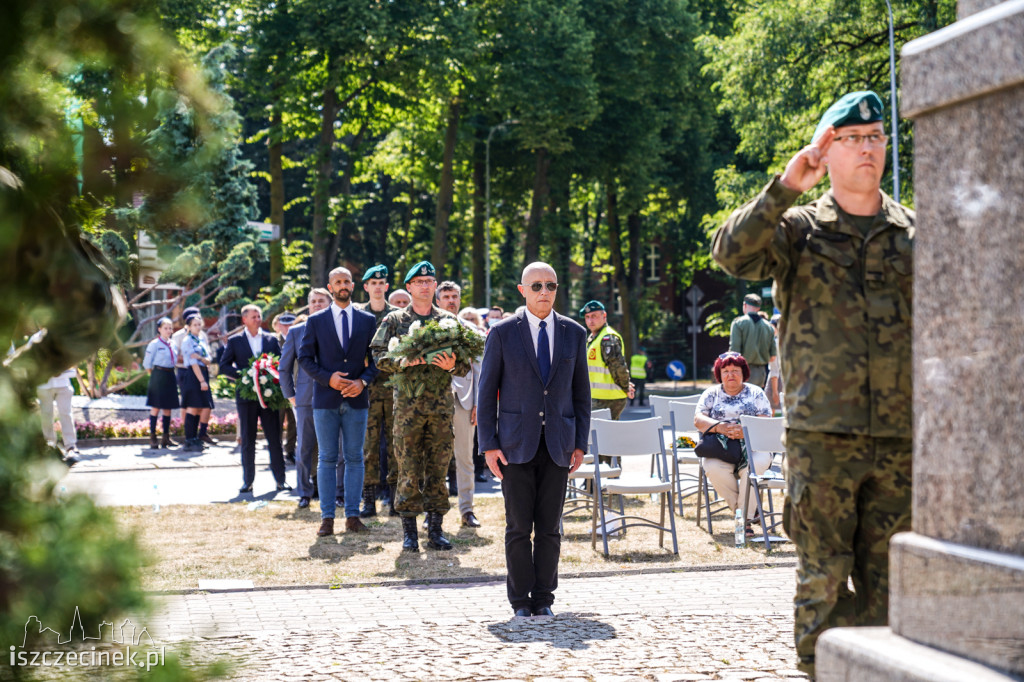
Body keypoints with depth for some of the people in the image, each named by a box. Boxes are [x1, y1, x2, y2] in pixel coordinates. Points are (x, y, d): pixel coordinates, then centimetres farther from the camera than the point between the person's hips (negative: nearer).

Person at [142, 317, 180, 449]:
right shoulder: (154, 344, -6)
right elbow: (147, 363, -4)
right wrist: (154, 374, 2)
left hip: (170, 376, 6)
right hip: (158, 376, -6)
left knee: (168, 407, 8)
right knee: (156, 407, -4)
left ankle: (166, 437, 13)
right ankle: (152, 438, 0)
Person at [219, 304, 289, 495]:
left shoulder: (271, 339, 10)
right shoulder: (234, 341, 6)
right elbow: (224, 365, 1)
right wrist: (243, 375, -13)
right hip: (246, 395, -1)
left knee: (274, 439, 1)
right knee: (247, 440, 3)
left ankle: (280, 479, 6)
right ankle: (248, 480, 9)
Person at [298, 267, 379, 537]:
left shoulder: (368, 320, 8)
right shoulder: (316, 321, 5)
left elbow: (376, 357, 8)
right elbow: (305, 357, 3)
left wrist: (363, 381, -10)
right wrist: (328, 378, -11)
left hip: (356, 398, 1)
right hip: (325, 400, -1)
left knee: (355, 458, 3)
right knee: (327, 459, 1)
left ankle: (352, 516, 7)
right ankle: (327, 517, 3)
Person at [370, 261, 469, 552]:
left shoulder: (449, 320, 12)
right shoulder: (394, 321, 7)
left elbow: (466, 362, 9)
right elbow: (379, 357, 0)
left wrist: (452, 365, -13)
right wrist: (403, 361, -17)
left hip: (441, 403, 2)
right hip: (408, 403, -2)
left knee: (438, 468, 3)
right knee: (408, 469, -2)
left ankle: (435, 529, 9)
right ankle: (409, 531, 6)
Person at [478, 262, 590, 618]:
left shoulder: (574, 333, 7)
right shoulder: (502, 333, 0)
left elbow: (581, 392, 11)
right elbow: (486, 391, 1)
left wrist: (580, 443, 4)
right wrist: (488, 444, -5)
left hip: (558, 445, 2)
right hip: (516, 444, -2)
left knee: (549, 527, 4)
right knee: (519, 527, 0)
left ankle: (544, 599, 12)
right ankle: (520, 600, 10)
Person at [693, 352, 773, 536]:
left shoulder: (756, 393, 11)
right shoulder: (711, 394, 16)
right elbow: (698, 419, 2)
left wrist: (746, 431, -22)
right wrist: (719, 427, -18)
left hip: (753, 447, -1)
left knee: (752, 466, -37)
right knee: (713, 468, -34)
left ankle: (745, 518, -25)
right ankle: (745, 509, -15)